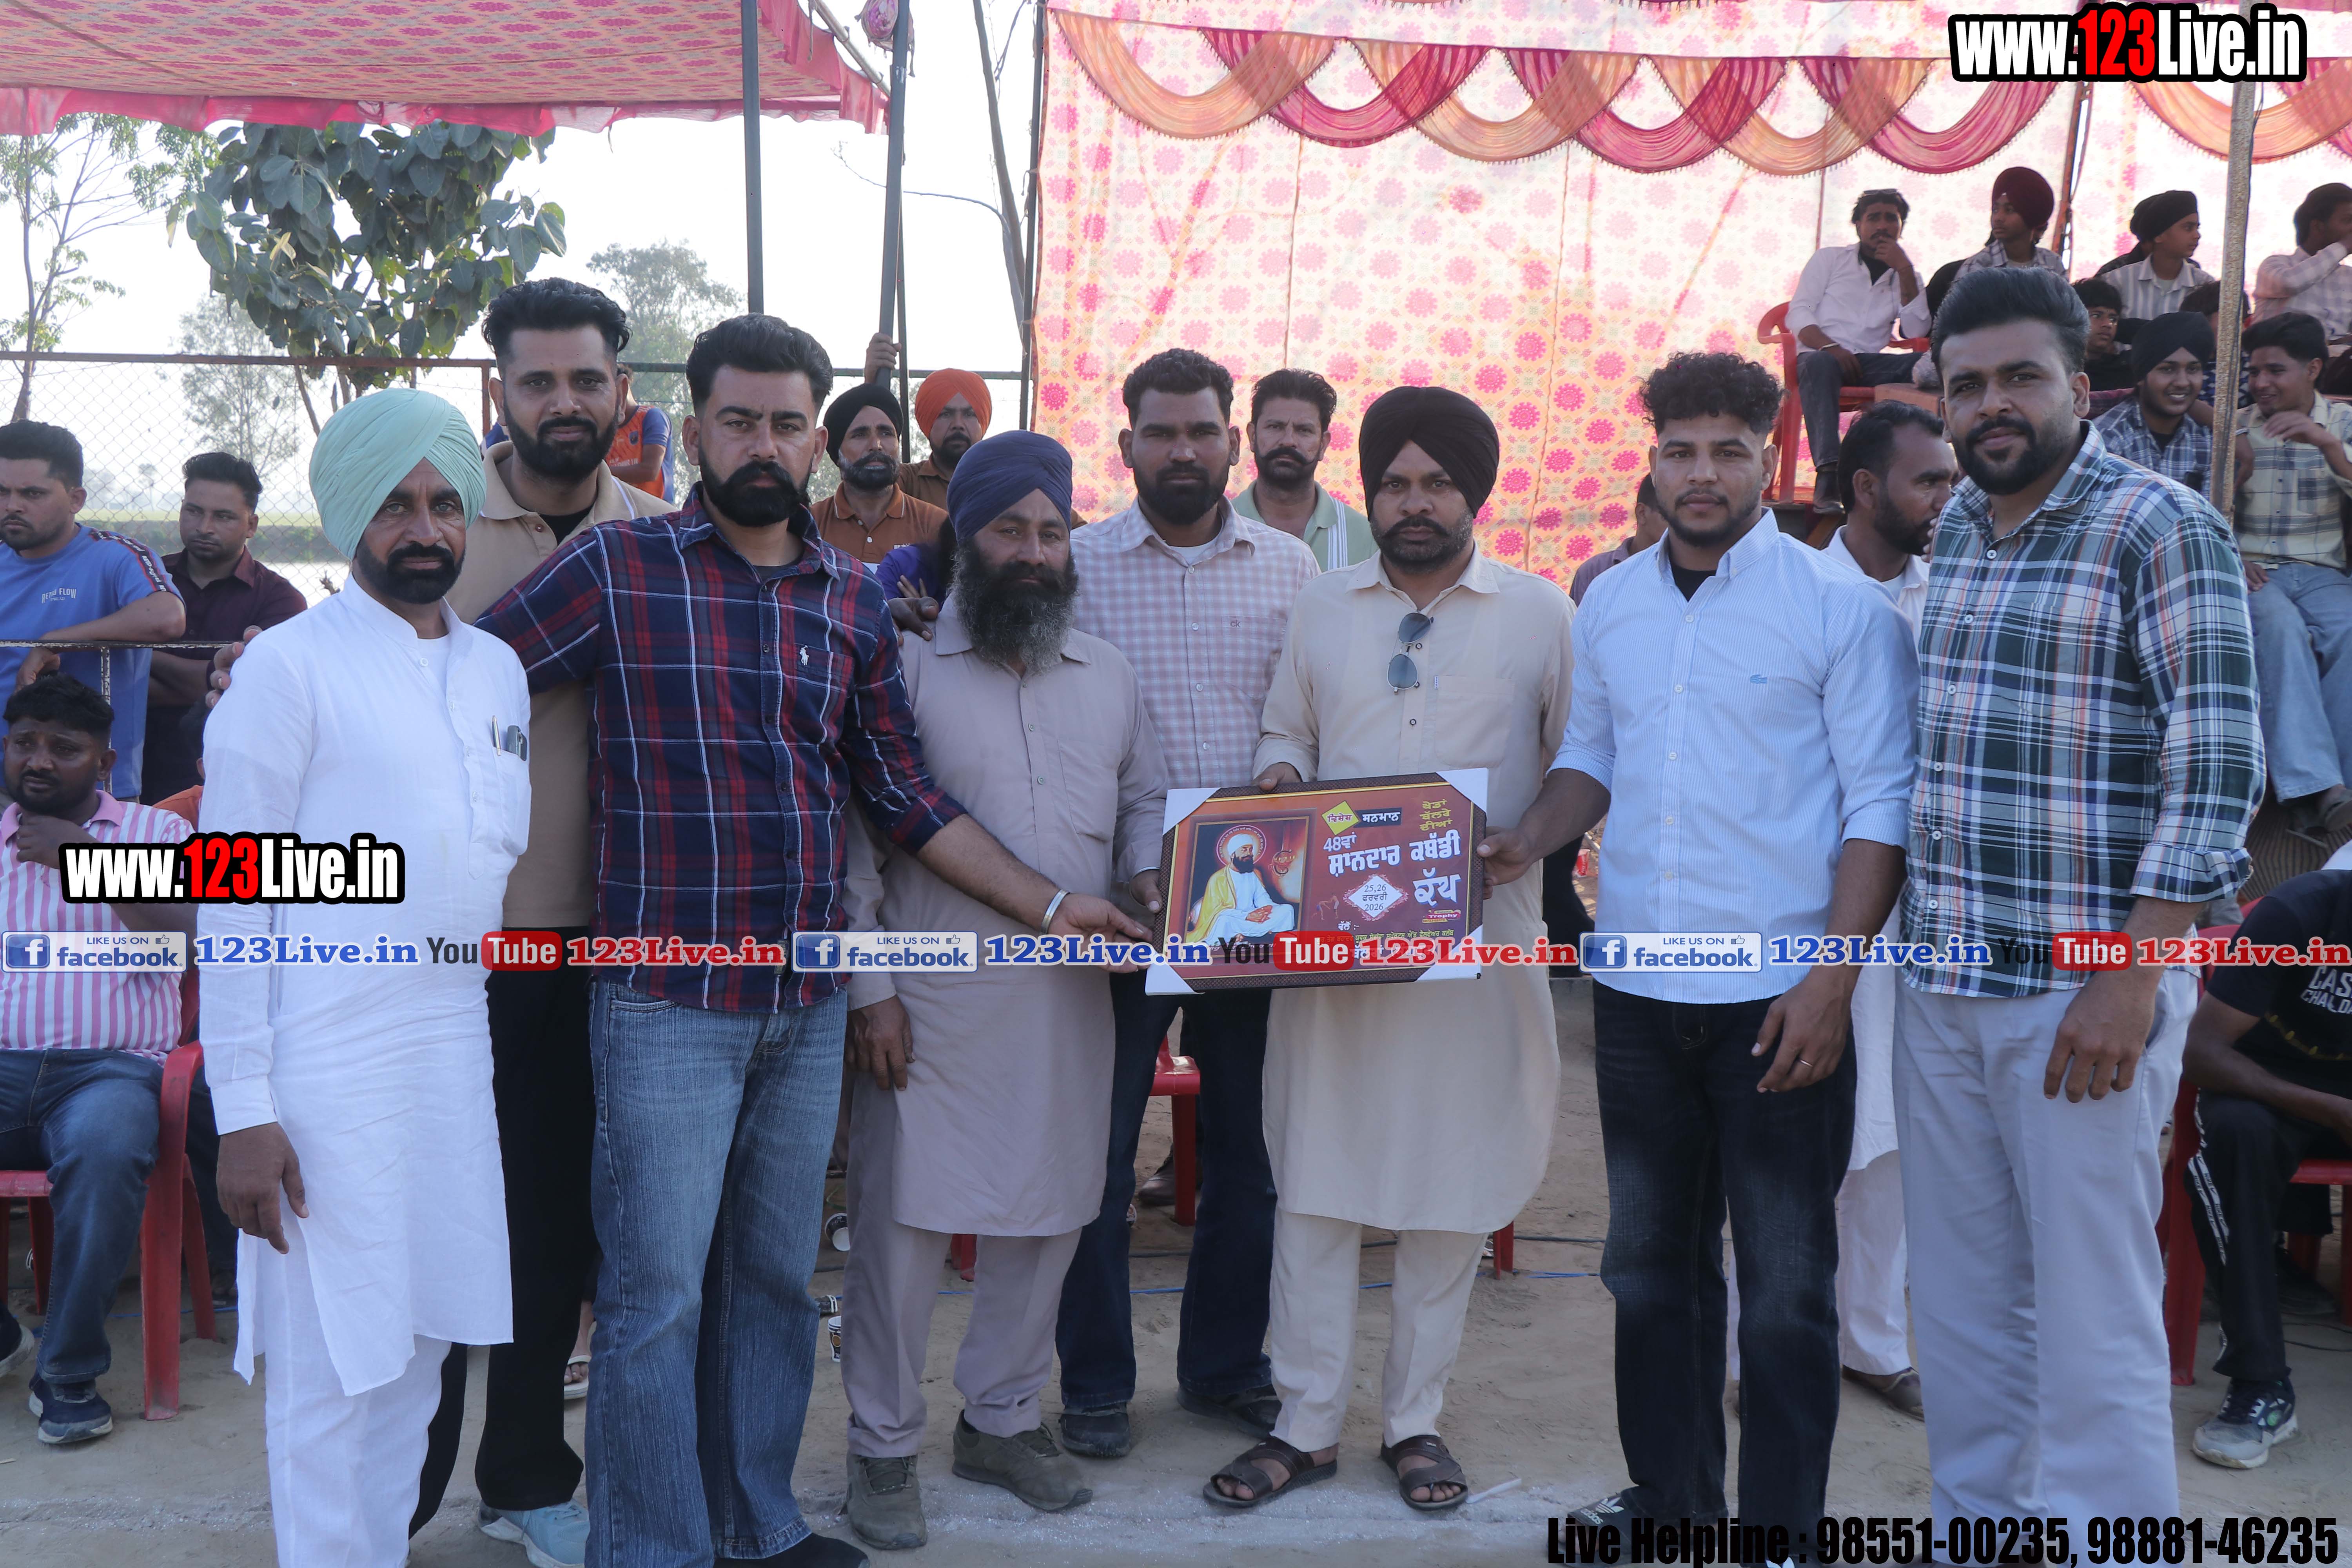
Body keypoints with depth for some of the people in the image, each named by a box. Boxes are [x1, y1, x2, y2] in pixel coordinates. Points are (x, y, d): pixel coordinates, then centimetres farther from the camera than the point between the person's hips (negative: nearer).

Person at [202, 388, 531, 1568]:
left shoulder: (498, 669, 12)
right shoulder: (290, 664, -6)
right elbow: (230, 897, -8)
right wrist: (242, 1112, -13)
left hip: (460, 1049, 6)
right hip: (329, 1063, -6)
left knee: (418, 1346, 13)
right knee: (333, 1370, 0)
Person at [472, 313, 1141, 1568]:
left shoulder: (854, 599, 11)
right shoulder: (616, 565, -2)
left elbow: (903, 795, 13)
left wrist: (1049, 907, 10)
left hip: (807, 1003, 5)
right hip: (667, 1002, -4)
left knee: (777, 1278, 15)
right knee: (659, 1295, 1)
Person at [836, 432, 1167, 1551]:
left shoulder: (1107, 674, 11)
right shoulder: (904, 664, -5)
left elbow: (1145, 797, 20)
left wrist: (1145, 878, -2)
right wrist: (870, 990, -11)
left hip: (1071, 996, 5)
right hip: (933, 1002, -5)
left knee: (1047, 1215, 13)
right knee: (903, 1220, 1)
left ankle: (1003, 1418, 31)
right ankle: (882, 1447, 18)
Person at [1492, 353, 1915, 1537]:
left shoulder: (1840, 606, -7)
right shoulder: (1610, 605, 7)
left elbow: (1879, 806, -8)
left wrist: (1835, 977, -15)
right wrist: (1528, 840, -3)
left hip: (1780, 997, -5)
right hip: (1637, 992, 5)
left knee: (1785, 1283, 5)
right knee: (1651, 1262, 17)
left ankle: (1782, 1524, 19)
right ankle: (1670, 1496, 33)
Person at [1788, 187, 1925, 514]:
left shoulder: (1906, 276, 23)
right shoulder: (1830, 258, 17)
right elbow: (1799, 315, 3)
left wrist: (1904, 270, 0)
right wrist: (1830, 347, -17)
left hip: (1870, 364, 3)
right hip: (1822, 355, -3)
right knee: (1819, 364, -40)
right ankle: (1828, 473, -53)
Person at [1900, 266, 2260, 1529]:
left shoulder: (2162, 528, -8)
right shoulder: (1957, 526, 12)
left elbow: (2217, 770, -14)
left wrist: (2131, 980, -19)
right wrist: (1906, 935, 13)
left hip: (2083, 994, -6)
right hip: (1938, 985, 6)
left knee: (2094, 1318, -1)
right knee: (1959, 1306, 14)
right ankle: (1975, 1526, 28)